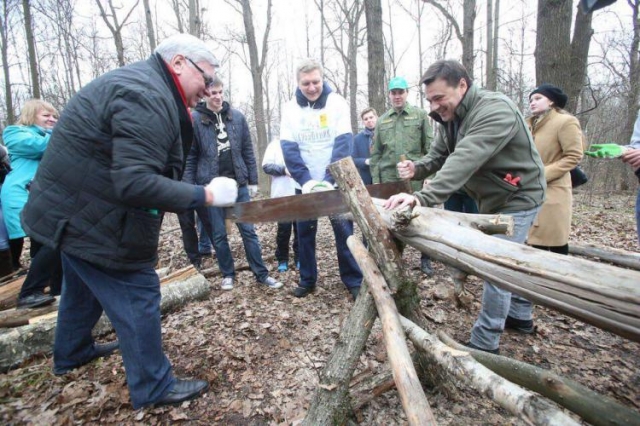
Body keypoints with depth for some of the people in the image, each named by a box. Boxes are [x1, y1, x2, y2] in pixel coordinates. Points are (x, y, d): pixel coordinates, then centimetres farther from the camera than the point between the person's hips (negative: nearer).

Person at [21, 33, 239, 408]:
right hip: (93, 221, -11)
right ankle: (153, 388, 15)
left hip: (73, 211, 11)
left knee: (84, 288, 28)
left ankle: (72, 353, 51)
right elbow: (134, 182, -34)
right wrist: (203, 195, -27)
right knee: (138, 298, -1)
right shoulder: (147, 99, -24)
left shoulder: (138, 86, 11)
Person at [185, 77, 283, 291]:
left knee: (248, 229, 5)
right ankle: (228, 274, 25)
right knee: (218, 234, 8)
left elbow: (248, 151, 7)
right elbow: (189, 157, -2)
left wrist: (253, 180, 5)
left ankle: (262, 274, 13)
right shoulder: (195, 119, -3)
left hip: (238, 183, 2)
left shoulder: (237, 117, 3)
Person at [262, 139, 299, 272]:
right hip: (282, 195, -2)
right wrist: (284, 169, -15)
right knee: (284, 229, 4)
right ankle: (282, 259, 18)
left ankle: (299, 257, 21)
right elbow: (266, 166, -2)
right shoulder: (275, 144, 5)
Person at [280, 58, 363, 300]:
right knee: (305, 232, 7)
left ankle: (353, 280, 12)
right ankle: (307, 280, 23)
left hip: (335, 183, -2)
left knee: (344, 230, -1)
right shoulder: (290, 108, 2)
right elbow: (289, 148, -6)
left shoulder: (337, 102, -3)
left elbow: (344, 143, -11)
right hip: (304, 185, 2)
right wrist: (305, 180, -20)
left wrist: (329, 180, -22)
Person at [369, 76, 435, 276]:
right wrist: (375, 181, 5)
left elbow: (429, 148, 2)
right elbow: (375, 153, 12)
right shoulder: (382, 121, 13)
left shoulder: (420, 115, 5)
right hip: (389, 178, 3)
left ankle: (425, 259, 17)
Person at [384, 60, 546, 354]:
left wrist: (423, 197, -55)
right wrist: (417, 168, -23)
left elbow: (465, 160, -45)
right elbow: (438, 155, 0)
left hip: (517, 197, -9)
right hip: (492, 198, 9)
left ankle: (484, 343, 3)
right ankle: (520, 315, 40)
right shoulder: (449, 117, -1)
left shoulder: (495, 110, -31)